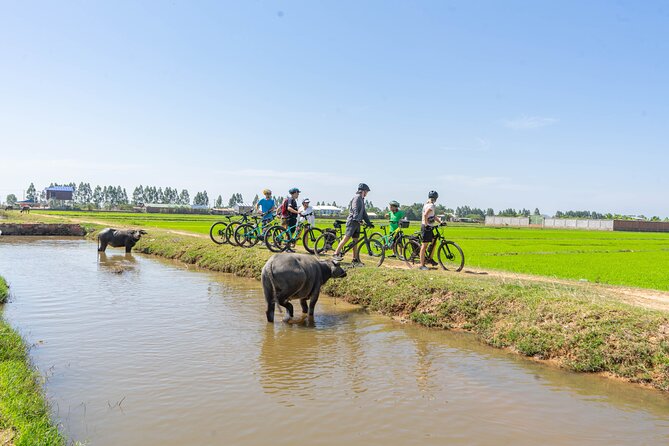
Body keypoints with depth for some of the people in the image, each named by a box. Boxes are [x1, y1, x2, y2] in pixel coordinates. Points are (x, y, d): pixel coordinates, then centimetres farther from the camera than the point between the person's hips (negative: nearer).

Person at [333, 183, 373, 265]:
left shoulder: (361, 199, 22)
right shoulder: (356, 197, -8)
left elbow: (364, 213, 24)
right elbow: (355, 210, -21)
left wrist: (369, 223, 19)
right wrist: (357, 219, -32)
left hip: (357, 222, 9)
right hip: (352, 221, -9)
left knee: (355, 241, 7)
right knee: (346, 238, -12)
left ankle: (355, 258, 9)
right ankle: (336, 254, -10)